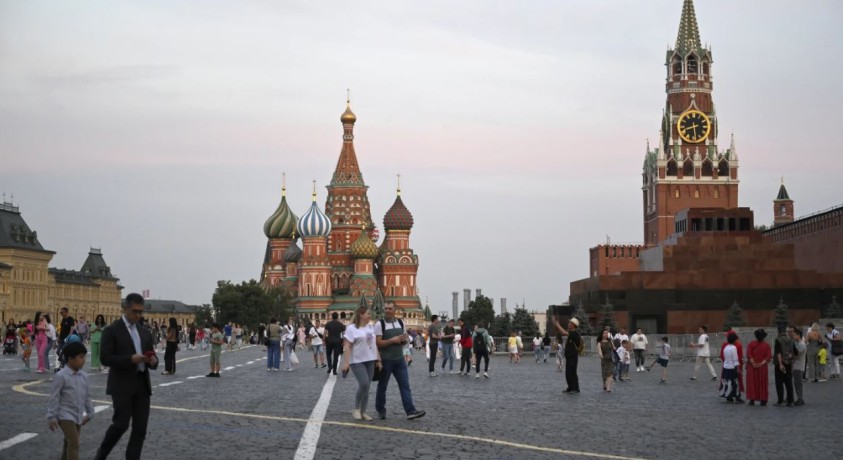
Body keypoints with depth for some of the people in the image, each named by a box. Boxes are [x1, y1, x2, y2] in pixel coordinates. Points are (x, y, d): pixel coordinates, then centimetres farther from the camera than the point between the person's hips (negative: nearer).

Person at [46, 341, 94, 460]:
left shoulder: (83, 376, 6)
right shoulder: (61, 376, -14)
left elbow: (87, 395, 15)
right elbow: (54, 397, -12)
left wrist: (90, 413, 17)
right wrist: (51, 417, -13)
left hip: (78, 416, 7)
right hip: (65, 415, -7)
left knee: (69, 443, 18)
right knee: (74, 443, -14)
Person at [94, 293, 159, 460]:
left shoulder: (144, 332, 16)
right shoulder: (111, 330, -4)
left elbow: (152, 356, 18)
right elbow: (105, 358, -12)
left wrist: (153, 361, -7)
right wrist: (130, 359, -23)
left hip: (142, 385, 6)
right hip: (122, 385, -6)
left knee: (140, 429, 2)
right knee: (121, 424, -10)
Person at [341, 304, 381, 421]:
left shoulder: (370, 327, 12)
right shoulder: (352, 328, -8)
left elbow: (374, 345, 16)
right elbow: (347, 346, -12)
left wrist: (378, 360, 11)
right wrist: (346, 362, -18)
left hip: (370, 361, 6)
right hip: (357, 361, -6)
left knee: (367, 386, 5)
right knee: (363, 384, -19)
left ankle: (363, 412, 12)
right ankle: (356, 409, -1)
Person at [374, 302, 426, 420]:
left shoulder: (400, 323, 8)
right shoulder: (380, 324, -9)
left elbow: (405, 339, 16)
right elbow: (378, 343, -15)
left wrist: (405, 339, -7)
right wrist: (393, 340, -21)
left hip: (399, 359, 4)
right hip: (385, 360, -4)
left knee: (405, 385, -4)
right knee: (382, 386, 8)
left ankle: (410, 411, -9)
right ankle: (380, 410, 22)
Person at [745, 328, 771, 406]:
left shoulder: (751, 344, -1)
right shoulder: (766, 345, 0)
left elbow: (748, 354, -11)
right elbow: (769, 356, -9)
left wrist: (753, 363, -12)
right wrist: (762, 363, -13)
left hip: (752, 367, 0)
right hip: (763, 367, 0)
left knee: (752, 383, 4)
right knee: (763, 384, 7)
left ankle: (752, 400, -1)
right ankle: (763, 400, 5)